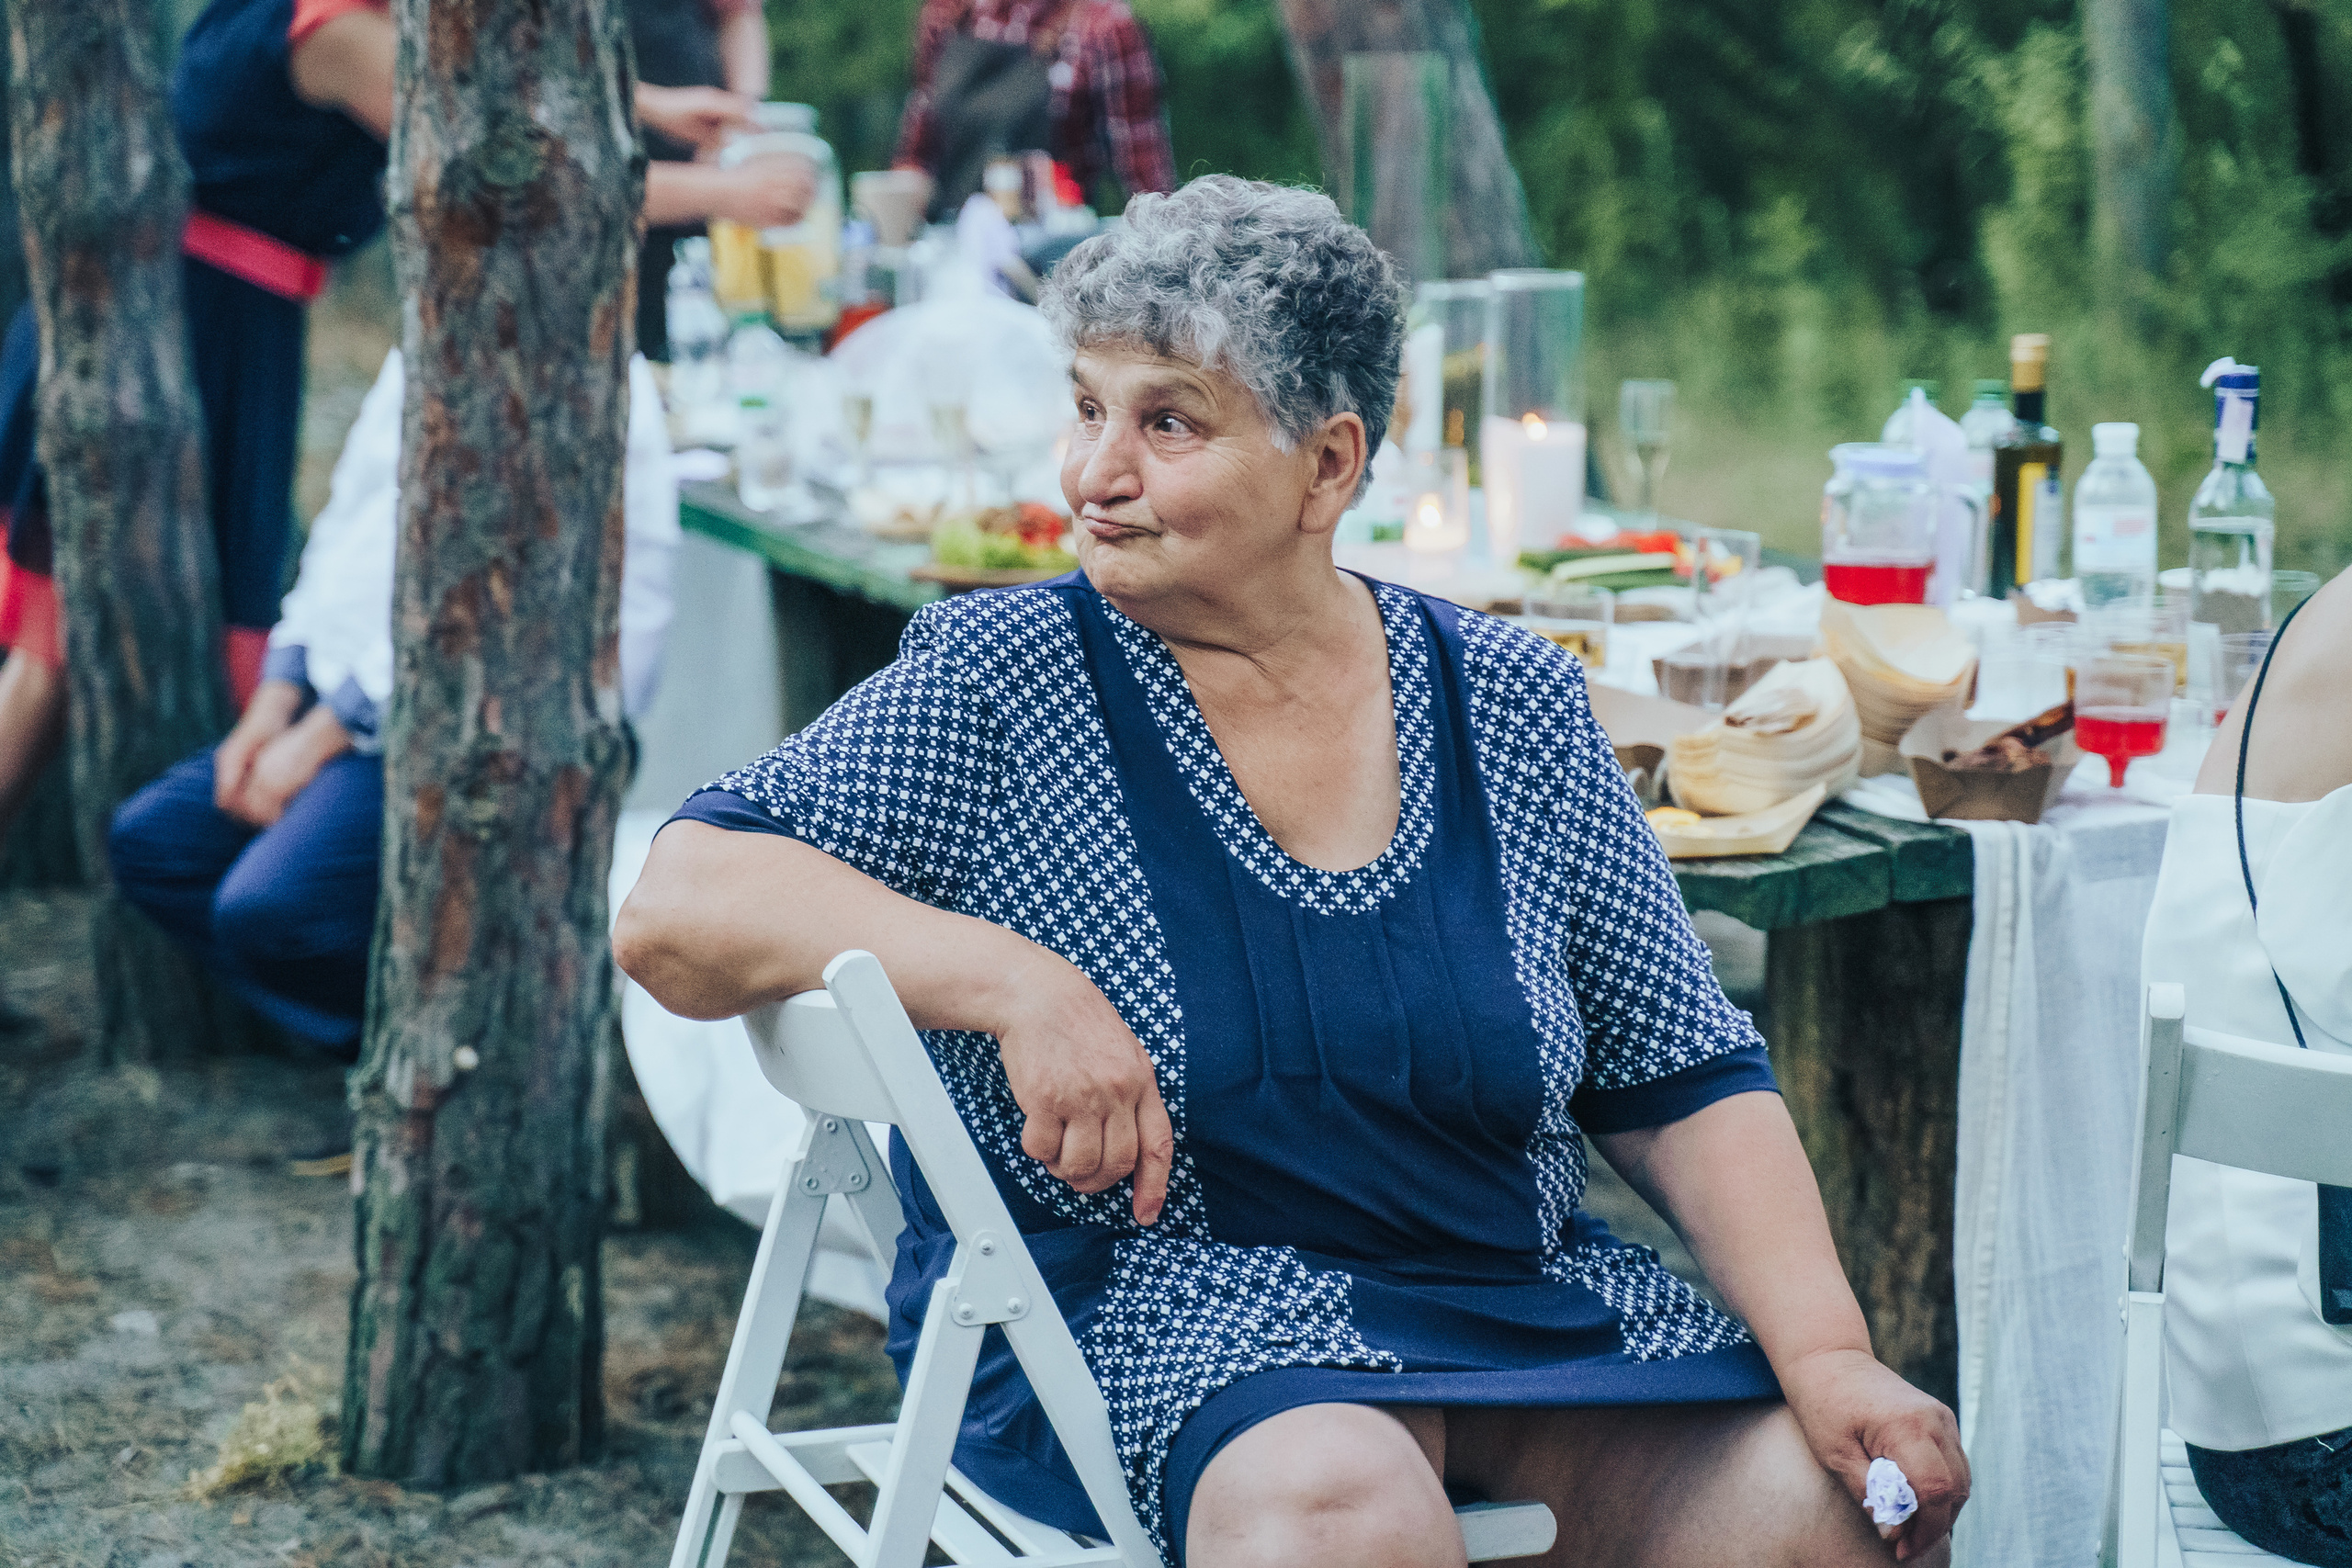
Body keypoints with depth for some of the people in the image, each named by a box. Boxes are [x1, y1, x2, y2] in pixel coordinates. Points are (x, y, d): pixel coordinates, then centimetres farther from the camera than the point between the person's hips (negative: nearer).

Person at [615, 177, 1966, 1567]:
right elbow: (676, 914, -9)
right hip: (1151, 1299, -3)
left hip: (1525, 1292, 4)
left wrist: (1827, 1357, -7)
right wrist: (1021, 983, -22)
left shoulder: (1513, 705, 7)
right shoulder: (999, 686, -1)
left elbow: (1685, 1084, 8)